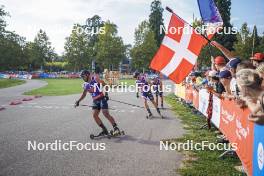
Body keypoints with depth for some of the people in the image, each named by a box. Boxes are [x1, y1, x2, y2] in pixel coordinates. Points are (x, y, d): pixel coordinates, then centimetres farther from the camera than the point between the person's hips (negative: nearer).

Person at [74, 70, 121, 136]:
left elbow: (105, 85, -11)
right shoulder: (86, 85, 10)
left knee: (106, 114, -16)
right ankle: (104, 130, 8)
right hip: (95, 100, 7)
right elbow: (84, 94, 22)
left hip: (102, 98, -7)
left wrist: (106, 93, -22)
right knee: (94, 115, -3)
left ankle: (116, 128, -6)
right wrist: (78, 101, 14)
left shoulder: (95, 79, -8)